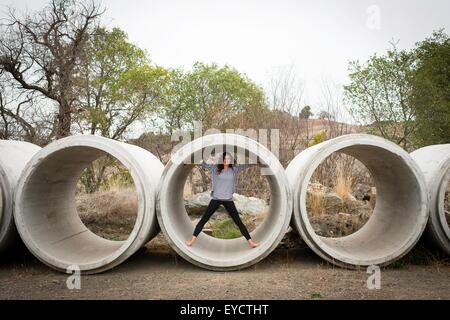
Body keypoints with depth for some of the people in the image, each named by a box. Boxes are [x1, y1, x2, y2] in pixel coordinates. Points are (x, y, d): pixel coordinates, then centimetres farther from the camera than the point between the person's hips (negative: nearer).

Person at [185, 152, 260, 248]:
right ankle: (193, 239, 12)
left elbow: (246, 165, 3)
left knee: (238, 221, 5)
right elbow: (203, 164, -1)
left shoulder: (234, 169, 2)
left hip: (228, 200, 1)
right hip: (216, 199, 0)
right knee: (203, 219, 3)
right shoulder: (215, 168, 0)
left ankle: (250, 241, 9)